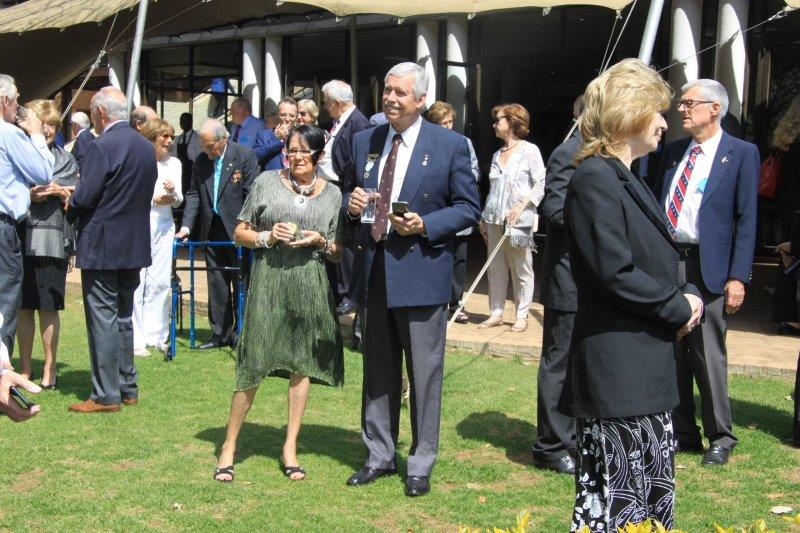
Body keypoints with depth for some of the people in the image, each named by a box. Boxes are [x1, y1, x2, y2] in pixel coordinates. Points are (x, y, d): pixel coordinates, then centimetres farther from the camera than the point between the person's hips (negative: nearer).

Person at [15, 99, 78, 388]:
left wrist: (59, 191, -7)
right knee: (24, 306, 3)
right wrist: (29, 195, -12)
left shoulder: (66, 160, 13)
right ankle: (24, 368, 13)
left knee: (49, 307, 0)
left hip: (53, 241, 0)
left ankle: (50, 369, 7)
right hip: (23, 240, 0)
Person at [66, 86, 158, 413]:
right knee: (123, 318, 16)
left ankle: (106, 395, 1)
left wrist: (70, 211, 3)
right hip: (135, 245, 8)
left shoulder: (102, 147, -16)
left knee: (102, 319, -2)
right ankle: (127, 388, 22)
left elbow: (85, 196, -20)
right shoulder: (146, 146, 9)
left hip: (101, 247, -8)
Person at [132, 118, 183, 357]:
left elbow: (178, 201, 11)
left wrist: (173, 192, -10)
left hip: (163, 224, 5)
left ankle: (156, 335, 14)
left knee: (160, 282, 5)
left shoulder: (173, 163, 12)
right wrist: (153, 199, -15)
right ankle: (136, 339, -1)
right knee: (136, 281, -6)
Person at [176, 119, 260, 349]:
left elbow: (252, 194, -10)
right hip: (212, 231, 5)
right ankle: (220, 332, 18)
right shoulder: (201, 161, 6)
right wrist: (186, 225, -2)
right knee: (216, 283, 9)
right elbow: (193, 195, 9)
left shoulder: (245, 155, -9)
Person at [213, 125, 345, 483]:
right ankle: (229, 446, 9)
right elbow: (240, 233, 7)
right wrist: (267, 237, -11)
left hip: (310, 286, 2)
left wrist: (320, 242, -7)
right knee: (253, 365, -3)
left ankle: (290, 449, 16)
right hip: (269, 280, -2)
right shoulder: (267, 182, 4)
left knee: (301, 365, 5)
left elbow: (338, 252, 13)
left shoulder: (332, 194, 9)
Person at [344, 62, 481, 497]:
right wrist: (351, 202, -5)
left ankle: (421, 463, 16)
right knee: (377, 369, 14)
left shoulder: (450, 145, -4)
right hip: (373, 269, 5)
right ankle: (379, 455, 28)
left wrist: (425, 225, -17)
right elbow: (351, 193, 19)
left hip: (421, 269, -5)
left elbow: (469, 208, -3)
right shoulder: (364, 142, 10)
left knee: (424, 371, 2)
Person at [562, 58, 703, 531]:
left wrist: (679, 305, 1)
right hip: (616, 364, -10)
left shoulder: (626, 179, 16)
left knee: (654, 491, 16)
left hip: (646, 365, 10)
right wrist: (678, 308, -10)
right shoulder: (595, 179, -16)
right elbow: (614, 273, -22)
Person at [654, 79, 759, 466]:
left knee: (709, 356, 1)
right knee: (671, 354, 10)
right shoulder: (673, 152, 13)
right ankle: (682, 432, 23)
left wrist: (738, 277, -12)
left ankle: (720, 438, 16)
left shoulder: (741, 154, -2)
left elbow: (746, 220, -6)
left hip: (708, 267, -5)